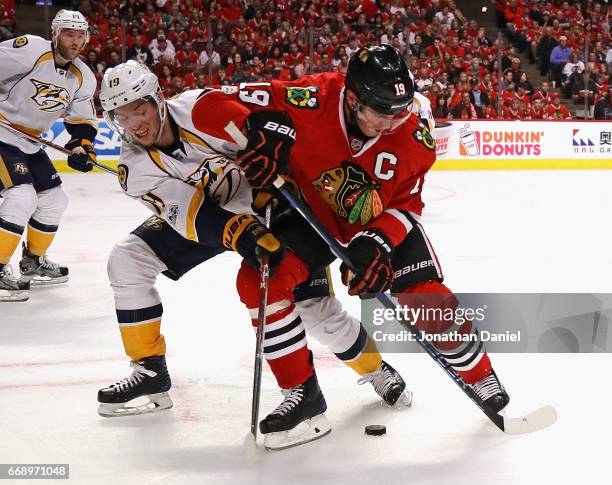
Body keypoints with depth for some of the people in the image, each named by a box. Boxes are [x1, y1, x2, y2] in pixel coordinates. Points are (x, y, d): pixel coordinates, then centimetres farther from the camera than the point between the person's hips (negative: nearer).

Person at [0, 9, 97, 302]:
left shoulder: (83, 78, 3)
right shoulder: (30, 50, -20)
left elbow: (82, 121, 8)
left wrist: (82, 147, -9)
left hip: (28, 143, 8)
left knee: (54, 200, 12)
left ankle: (33, 262, 30)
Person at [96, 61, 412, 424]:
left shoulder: (202, 109, -30)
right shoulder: (136, 169, -17)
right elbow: (191, 214, -30)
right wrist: (238, 231, -48)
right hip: (208, 215, 5)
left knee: (316, 310, -12)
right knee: (126, 260, -11)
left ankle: (376, 370, 17)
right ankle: (150, 373, 1)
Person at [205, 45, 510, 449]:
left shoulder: (412, 134, -24)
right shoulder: (312, 100, -31)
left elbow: (405, 203, -14)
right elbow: (217, 107, -25)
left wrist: (378, 244, -32)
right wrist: (264, 126, -44)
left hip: (383, 221, 0)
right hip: (313, 212, 0)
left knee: (428, 300, -12)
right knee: (259, 277, -20)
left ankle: (481, 378, 18)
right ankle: (303, 393, -7)